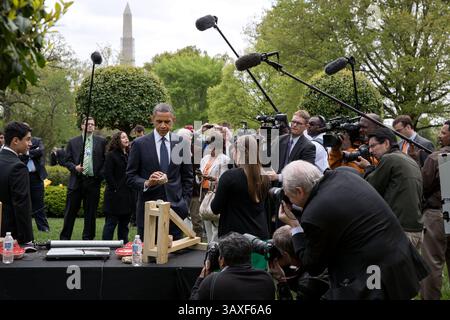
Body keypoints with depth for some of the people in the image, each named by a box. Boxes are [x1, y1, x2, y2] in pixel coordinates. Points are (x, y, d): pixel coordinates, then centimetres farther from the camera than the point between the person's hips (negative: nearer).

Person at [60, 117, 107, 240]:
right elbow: (67, 160, 7)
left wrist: (101, 174, -4)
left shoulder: (101, 141, 6)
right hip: (76, 181, 0)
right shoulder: (73, 142, 8)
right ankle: (64, 238, 11)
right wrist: (74, 167, -12)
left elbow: (106, 159, 5)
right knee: (70, 212, 3)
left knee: (90, 213, 6)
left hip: (93, 182, 0)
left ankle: (88, 239, 15)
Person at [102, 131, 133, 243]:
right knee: (111, 223, -2)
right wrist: (115, 188, -14)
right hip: (116, 195, -6)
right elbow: (108, 174, -11)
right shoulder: (111, 155, -5)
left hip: (127, 195, 6)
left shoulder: (129, 155, 13)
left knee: (124, 223, 13)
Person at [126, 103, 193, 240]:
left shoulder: (181, 143, 7)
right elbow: (130, 176, 2)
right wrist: (147, 183, -17)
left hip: (175, 207, 1)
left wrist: (185, 203, 4)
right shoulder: (140, 144, 1)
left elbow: (187, 176, 12)